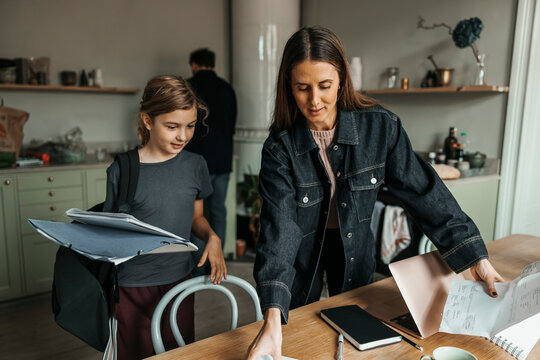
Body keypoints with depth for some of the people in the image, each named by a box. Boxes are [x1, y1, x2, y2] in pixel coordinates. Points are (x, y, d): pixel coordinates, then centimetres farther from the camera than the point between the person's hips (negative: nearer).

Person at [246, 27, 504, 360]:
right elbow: (279, 227, -32)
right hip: (302, 254, -1)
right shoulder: (280, 148, -25)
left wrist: (476, 257, -16)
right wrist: (272, 322, -40)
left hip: (355, 249, 2)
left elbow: (423, 190, -14)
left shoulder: (380, 126, -19)